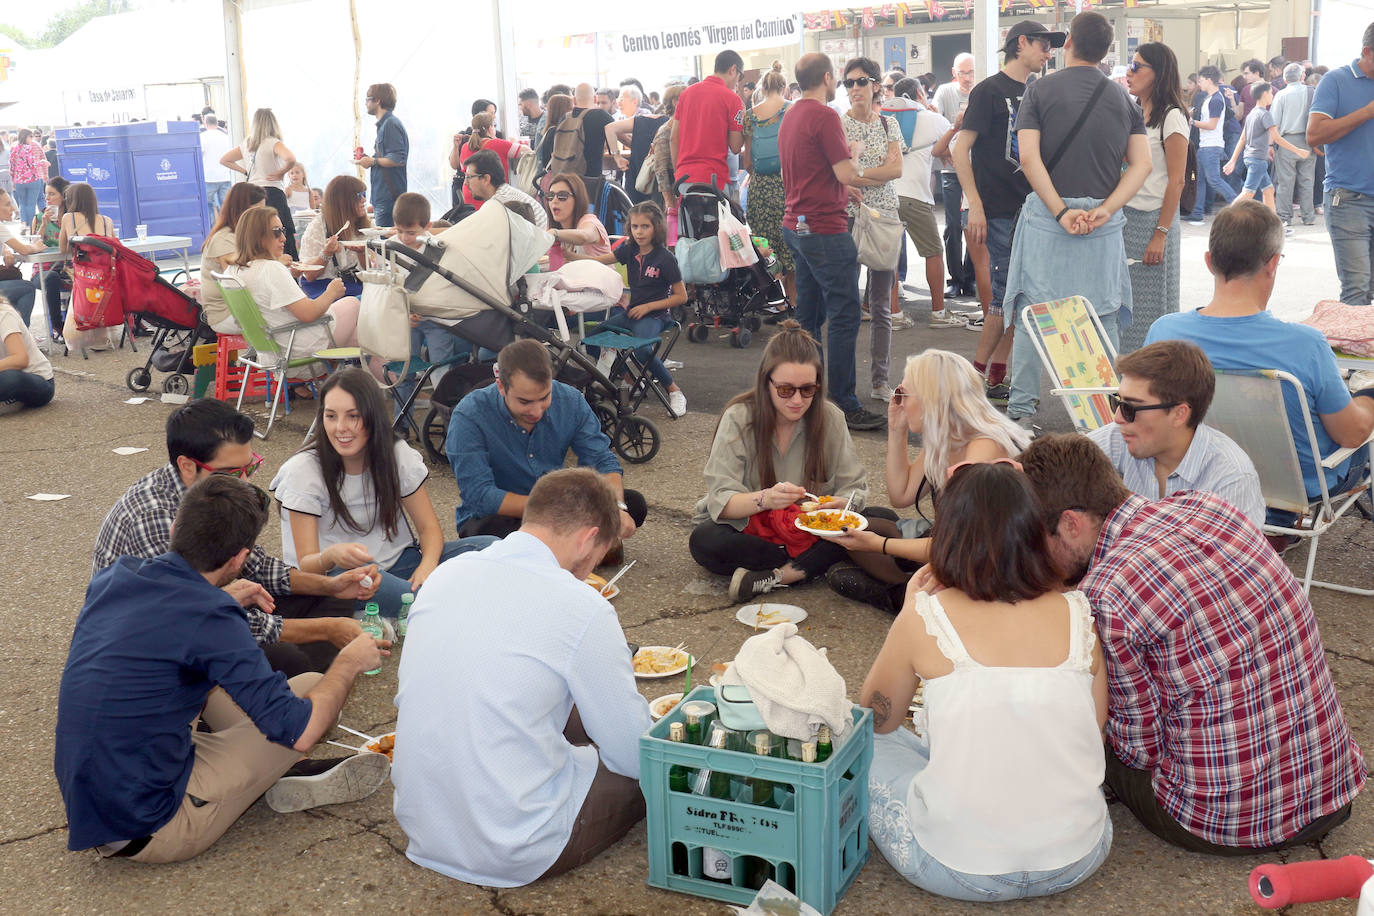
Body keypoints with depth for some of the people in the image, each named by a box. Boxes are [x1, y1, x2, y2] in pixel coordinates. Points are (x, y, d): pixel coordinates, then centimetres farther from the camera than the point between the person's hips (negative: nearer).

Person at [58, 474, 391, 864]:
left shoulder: (111, 577, 1)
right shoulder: (211, 618, -22)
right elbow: (298, 731, -17)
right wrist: (350, 663, 1)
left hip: (82, 807, 8)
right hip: (148, 830, -8)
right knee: (310, 686, -6)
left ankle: (273, 774, 16)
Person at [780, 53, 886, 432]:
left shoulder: (791, 116, 15)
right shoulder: (824, 116, -14)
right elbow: (847, 174, -18)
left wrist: (843, 187, 24)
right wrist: (852, 155, 2)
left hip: (796, 226, 10)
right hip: (825, 229, -10)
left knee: (810, 315, 14)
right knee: (845, 316, -7)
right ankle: (844, 406, -6)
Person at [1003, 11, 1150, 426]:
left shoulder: (1040, 89, 1)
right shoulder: (1123, 98, 10)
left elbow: (1029, 157, -10)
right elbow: (1141, 164, 0)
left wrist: (1061, 212, -12)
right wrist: (1104, 209, -8)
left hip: (1046, 218, -2)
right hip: (1104, 223, 2)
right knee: (1103, 315, 10)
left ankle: (1021, 407, 4)